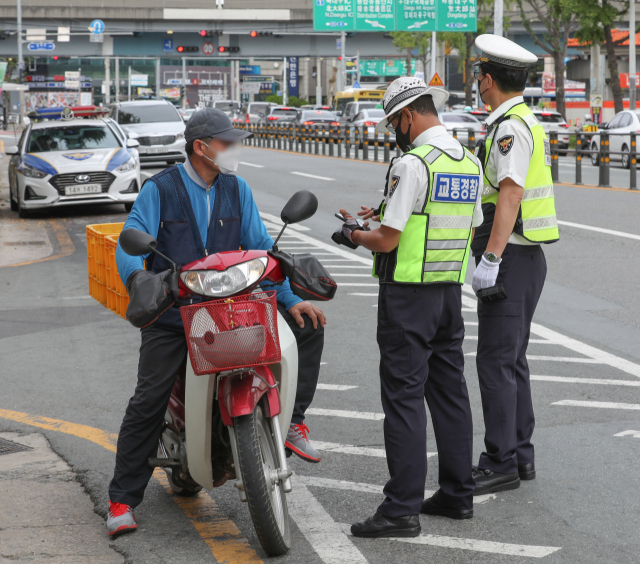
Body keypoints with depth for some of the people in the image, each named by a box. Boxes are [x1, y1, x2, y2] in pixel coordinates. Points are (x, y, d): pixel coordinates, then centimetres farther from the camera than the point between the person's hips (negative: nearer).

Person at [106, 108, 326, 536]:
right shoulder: (159, 190, -4)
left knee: (307, 326, -9)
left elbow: (259, 247, 5)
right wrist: (137, 277, -37)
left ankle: (291, 420, 0)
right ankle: (123, 500, -1)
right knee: (148, 401, -12)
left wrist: (291, 299, -6)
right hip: (171, 313, -4)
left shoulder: (237, 189, 7)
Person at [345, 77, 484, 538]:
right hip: (451, 292, 8)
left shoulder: (413, 164, -17)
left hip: (408, 295, -8)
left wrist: (356, 234, 4)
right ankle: (458, 495, 20)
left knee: (404, 397, -6)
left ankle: (403, 509, -5)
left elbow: (387, 241, -18)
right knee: (450, 392, 14)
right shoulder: (470, 163, 9)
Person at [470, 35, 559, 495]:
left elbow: (511, 195, -24)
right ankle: (521, 455, 20)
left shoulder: (510, 128, -16)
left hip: (510, 259, -10)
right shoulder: (528, 122, 16)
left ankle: (501, 463, -4)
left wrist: (490, 259, -26)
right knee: (512, 359, 15)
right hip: (527, 257, 10)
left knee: (495, 360, -7)